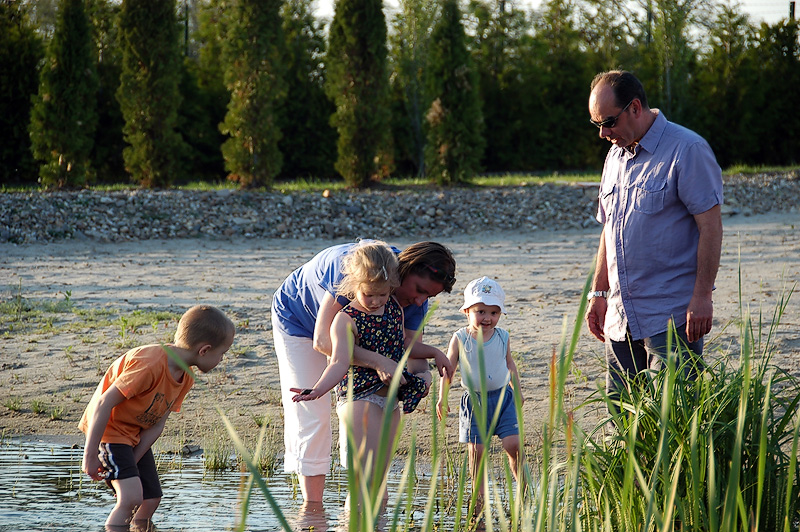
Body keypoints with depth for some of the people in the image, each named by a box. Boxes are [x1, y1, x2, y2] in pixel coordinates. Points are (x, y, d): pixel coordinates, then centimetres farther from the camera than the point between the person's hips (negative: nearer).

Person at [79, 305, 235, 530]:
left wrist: (132, 462, -11)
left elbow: (157, 424, -2)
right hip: (107, 428, -9)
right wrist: (90, 455, -25)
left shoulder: (185, 378, -1)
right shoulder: (150, 365, -31)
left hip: (135, 435, 9)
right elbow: (104, 403, -29)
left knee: (152, 499, 7)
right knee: (131, 497, -21)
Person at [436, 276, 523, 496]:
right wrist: (442, 397, 0)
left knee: (513, 444, -9)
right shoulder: (460, 339, -6)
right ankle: (478, 493, 13)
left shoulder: (503, 337, 0)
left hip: (503, 398, 1)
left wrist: (518, 392, 23)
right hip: (474, 401, -1)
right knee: (476, 450, -1)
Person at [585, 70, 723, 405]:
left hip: (671, 316, -8)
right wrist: (598, 293, 19)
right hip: (620, 320, 8)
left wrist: (702, 296, -17)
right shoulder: (616, 157, 17)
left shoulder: (687, 150, -8)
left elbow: (710, 225, -12)